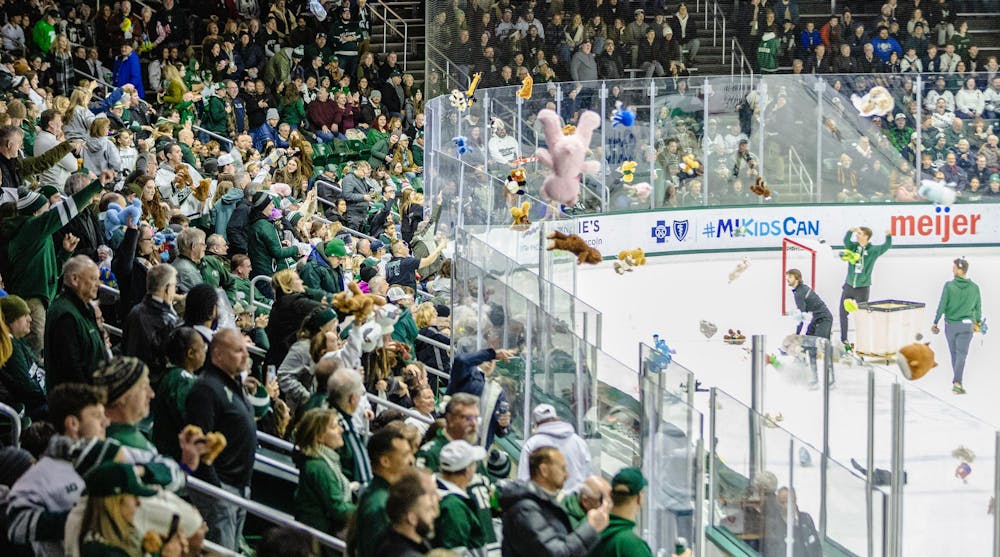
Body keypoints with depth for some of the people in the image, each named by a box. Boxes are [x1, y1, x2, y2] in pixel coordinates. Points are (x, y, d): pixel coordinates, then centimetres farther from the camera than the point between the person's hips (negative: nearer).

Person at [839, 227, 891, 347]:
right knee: (843, 313, 9)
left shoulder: (873, 250, -5)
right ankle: (843, 340, 20)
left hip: (863, 288, -3)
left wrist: (888, 236, -27)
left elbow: (887, 246, -6)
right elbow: (846, 240, -18)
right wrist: (851, 231, -39)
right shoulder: (853, 246, -1)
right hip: (848, 286, 3)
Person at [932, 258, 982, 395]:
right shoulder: (974, 287, -2)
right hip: (966, 326, 0)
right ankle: (957, 382, -19)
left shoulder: (949, 286, -10)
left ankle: (957, 381, 25)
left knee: (954, 353, 14)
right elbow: (978, 307, 8)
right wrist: (978, 321, 25)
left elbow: (942, 306, -8)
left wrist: (935, 323, 1)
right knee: (962, 354, -3)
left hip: (950, 325, 0)